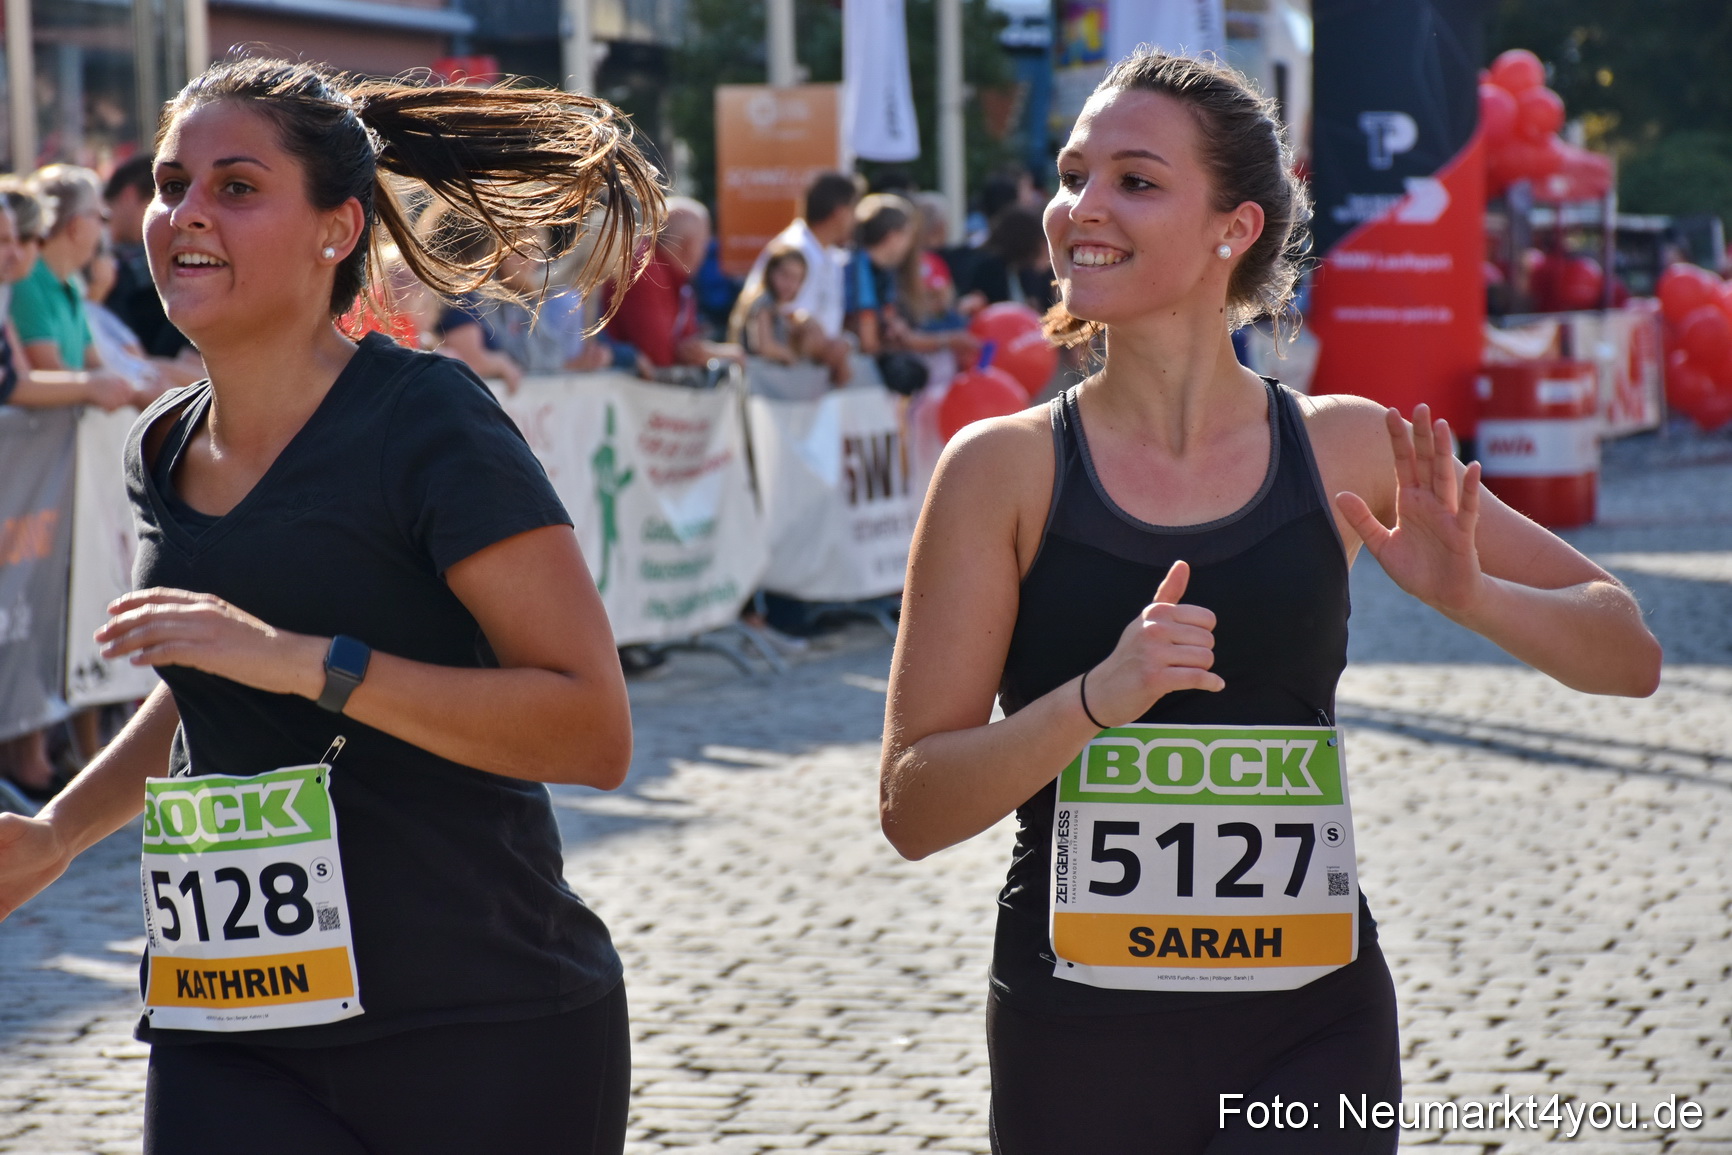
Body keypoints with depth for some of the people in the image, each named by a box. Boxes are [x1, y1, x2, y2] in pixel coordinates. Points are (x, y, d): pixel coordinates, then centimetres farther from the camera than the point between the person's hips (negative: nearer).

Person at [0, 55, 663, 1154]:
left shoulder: (426, 420, -11)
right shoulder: (165, 452, 10)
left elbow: (594, 731, -19)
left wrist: (303, 661, -24)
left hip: (485, 1035, -5)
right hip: (226, 1043, 5)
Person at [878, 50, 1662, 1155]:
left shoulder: (1350, 451, 1)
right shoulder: (1004, 468, -3)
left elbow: (1629, 657, 7)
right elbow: (912, 807, -6)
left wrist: (1468, 594, -13)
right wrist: (1099, 698, -23)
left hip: (1311, 1034, 0)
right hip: (1077, 1048, 0)